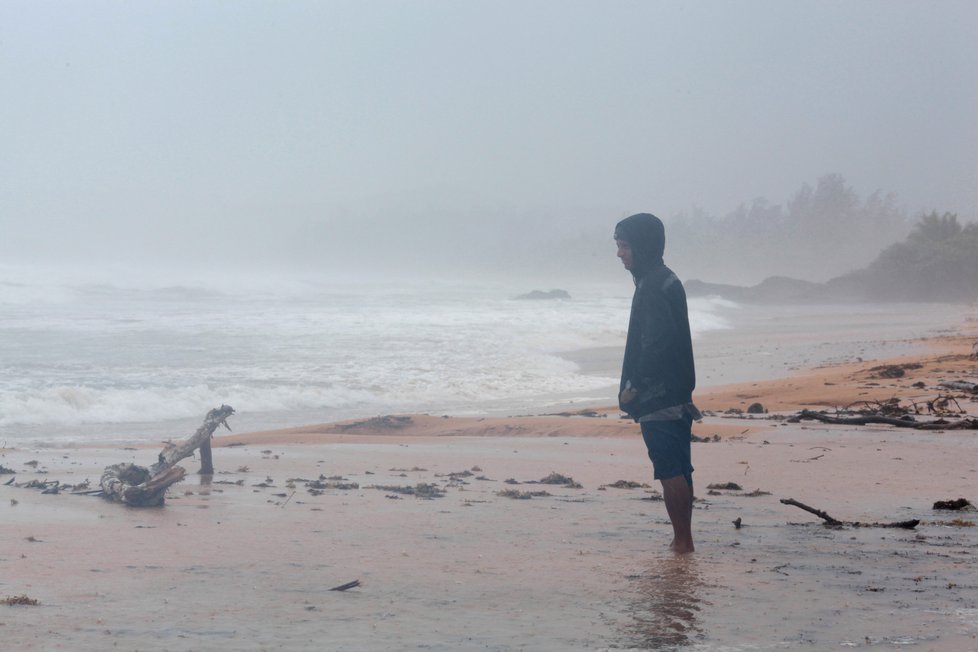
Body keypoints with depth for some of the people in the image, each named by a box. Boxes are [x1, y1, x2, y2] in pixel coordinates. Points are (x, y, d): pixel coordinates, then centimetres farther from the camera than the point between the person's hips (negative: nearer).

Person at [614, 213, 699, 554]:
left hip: (658, 397, -10)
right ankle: (683, 539, 18)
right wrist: (635, 385, 19)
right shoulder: (665, 281, 17)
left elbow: (655, 343, -24)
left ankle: (682, 541, -5)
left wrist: (633, 386, -18)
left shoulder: (653, 287, -15)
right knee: (678, 470, 13)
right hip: (677, 394, 10)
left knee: (670, 471, -7)